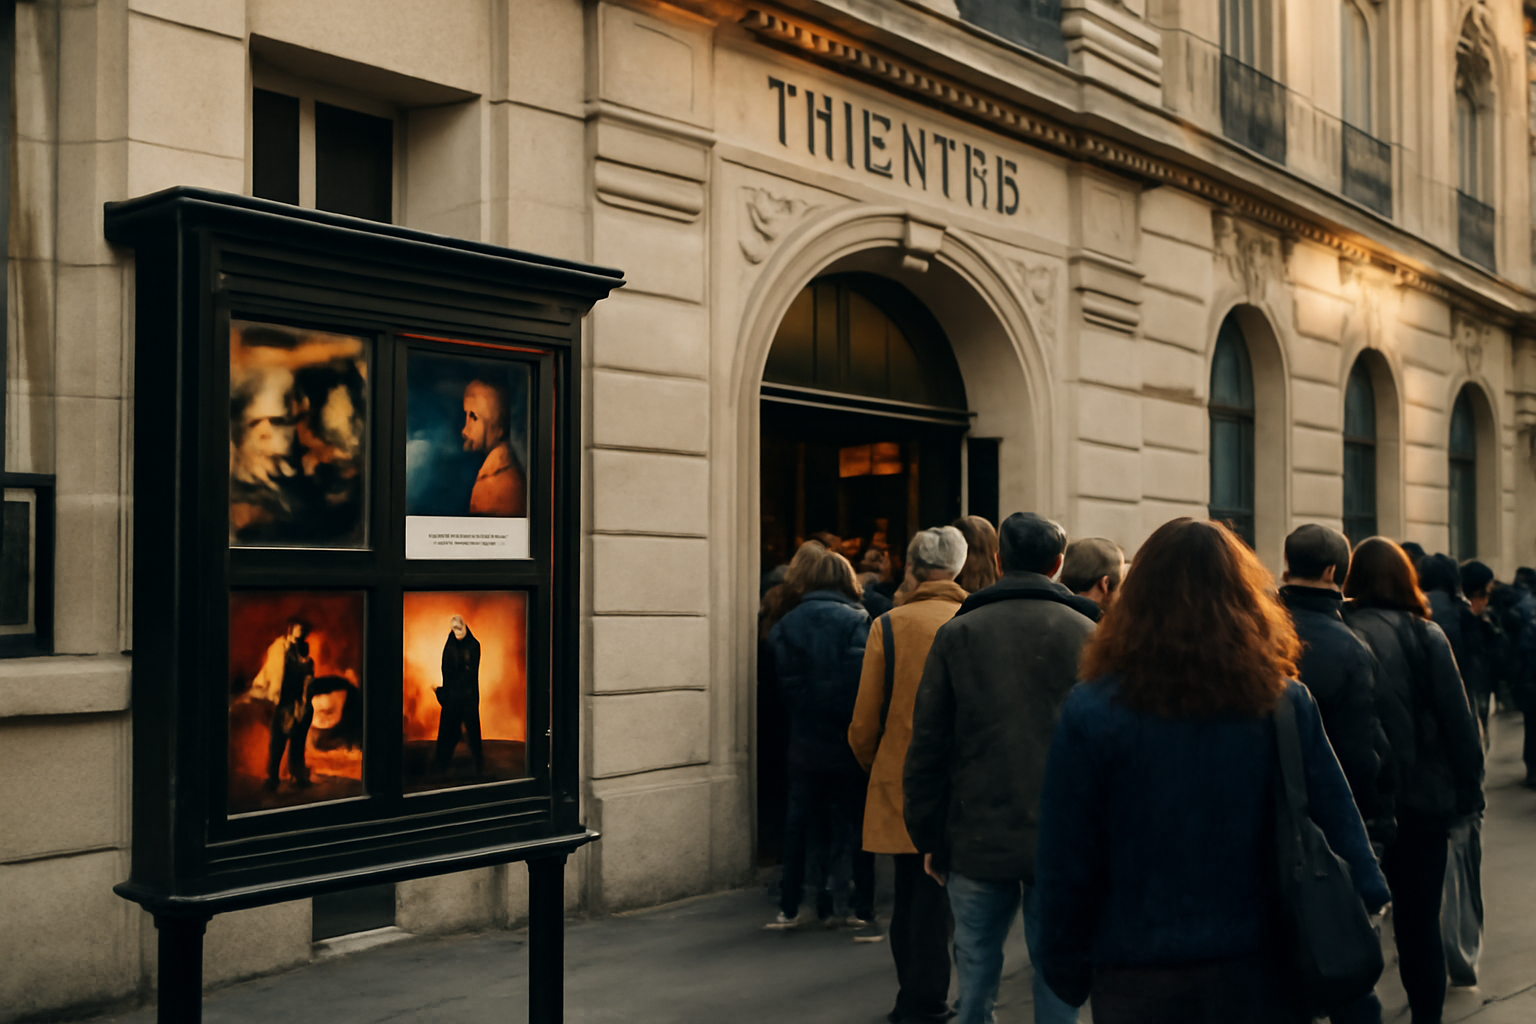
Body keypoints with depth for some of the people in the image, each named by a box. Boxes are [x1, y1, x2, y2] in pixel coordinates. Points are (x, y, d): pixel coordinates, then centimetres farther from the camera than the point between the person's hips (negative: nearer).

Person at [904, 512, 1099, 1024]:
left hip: (978, 841, 0)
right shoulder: (1088, 635, -1)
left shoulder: (957, 634, 0)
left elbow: (927, 746, 0)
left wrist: (928, 837, 7)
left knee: (976, 969, 13)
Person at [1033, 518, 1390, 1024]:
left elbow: (1063, 863, -9)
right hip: (1256, 971, 2)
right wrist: (1368, 899, 16)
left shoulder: (1092, 712, -13)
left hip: (1138, 979, -1)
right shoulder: (1286, 703, -7)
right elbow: (1337, 823, 0)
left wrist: (1065, 966, 2)